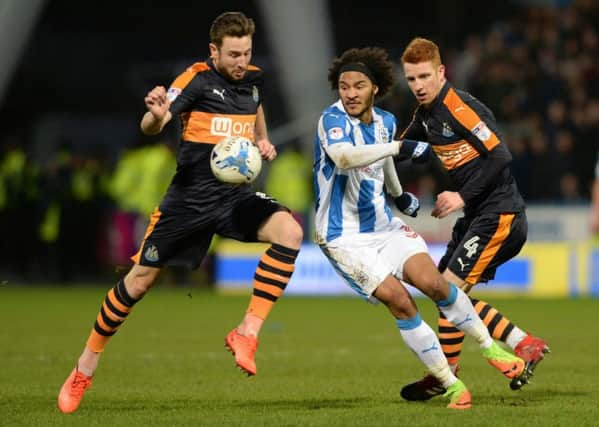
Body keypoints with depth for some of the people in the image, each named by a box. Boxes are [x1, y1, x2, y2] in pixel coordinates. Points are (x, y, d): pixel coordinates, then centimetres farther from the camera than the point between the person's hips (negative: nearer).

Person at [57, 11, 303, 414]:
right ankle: (86, 367, 17)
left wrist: (263, 141, 12)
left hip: (236, 196, 4)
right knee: (141, 278, 0)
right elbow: (150, 126, -25)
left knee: (289, 231, -24)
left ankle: (247, 334, -19)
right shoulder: (197, 79, -12)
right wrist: (156, 114, -48)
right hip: (190, 197, -4)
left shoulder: (254, 78, 5)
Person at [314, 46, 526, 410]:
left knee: (433, 282, -14)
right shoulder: (333, 119, -18)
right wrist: (400, 147, -44)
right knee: (399, 301, -17)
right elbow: (343, 157, -41)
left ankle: (489, 346, 7)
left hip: (384, 224, 5)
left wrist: (399, 195, 40)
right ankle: (451, 384, -6)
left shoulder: (386, 121, 4)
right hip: (345, 238, -5)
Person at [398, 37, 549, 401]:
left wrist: (463, 197, -22)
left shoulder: (460, 108, -18)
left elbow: (500, 156, -23)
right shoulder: (426, 114, 10)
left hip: (499, 214, -10)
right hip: (478, 216, 10)